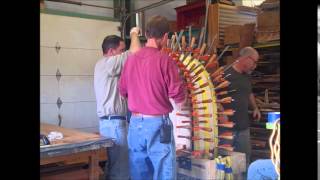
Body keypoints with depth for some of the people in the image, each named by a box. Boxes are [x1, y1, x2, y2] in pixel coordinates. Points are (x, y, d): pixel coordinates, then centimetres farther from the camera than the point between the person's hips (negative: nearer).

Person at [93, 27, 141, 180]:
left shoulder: (105, 65, 20)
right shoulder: (107, 63, -11)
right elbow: (135, 52, -21)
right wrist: (134, 33, -1)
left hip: (111, 121, 10)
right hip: (114, 122, -10)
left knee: (114, 165, 13)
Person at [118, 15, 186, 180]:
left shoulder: (131, 59, 4)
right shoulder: (164, 59, -11)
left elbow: (122, 91, 13)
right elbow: (178, 96, -11)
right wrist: (179, 102, 11)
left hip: (135, 123, 6)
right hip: (157, 123, -5)